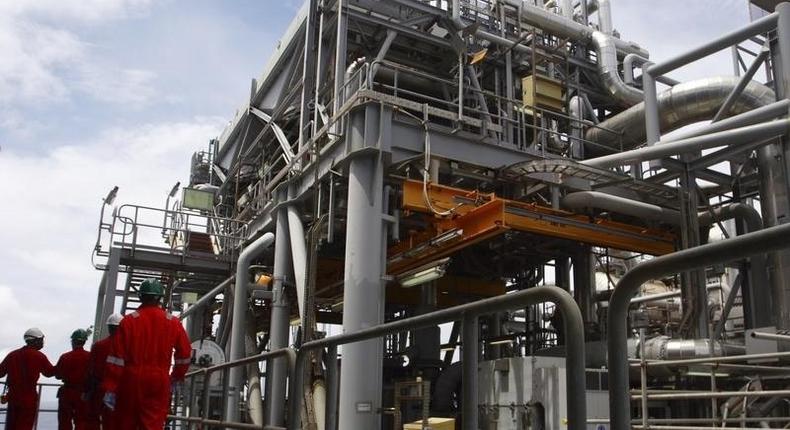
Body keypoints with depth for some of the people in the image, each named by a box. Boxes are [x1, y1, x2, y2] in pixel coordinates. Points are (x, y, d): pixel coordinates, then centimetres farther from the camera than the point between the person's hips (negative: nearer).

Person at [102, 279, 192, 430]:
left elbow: (116, 358, -7)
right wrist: (176, 377, 23)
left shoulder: (129, 321, -4)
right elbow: (185, 355, 8)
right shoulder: (173, 322, 2)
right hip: (159, 382, 0)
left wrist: (110, 388, -4)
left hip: (131, 379, 0)